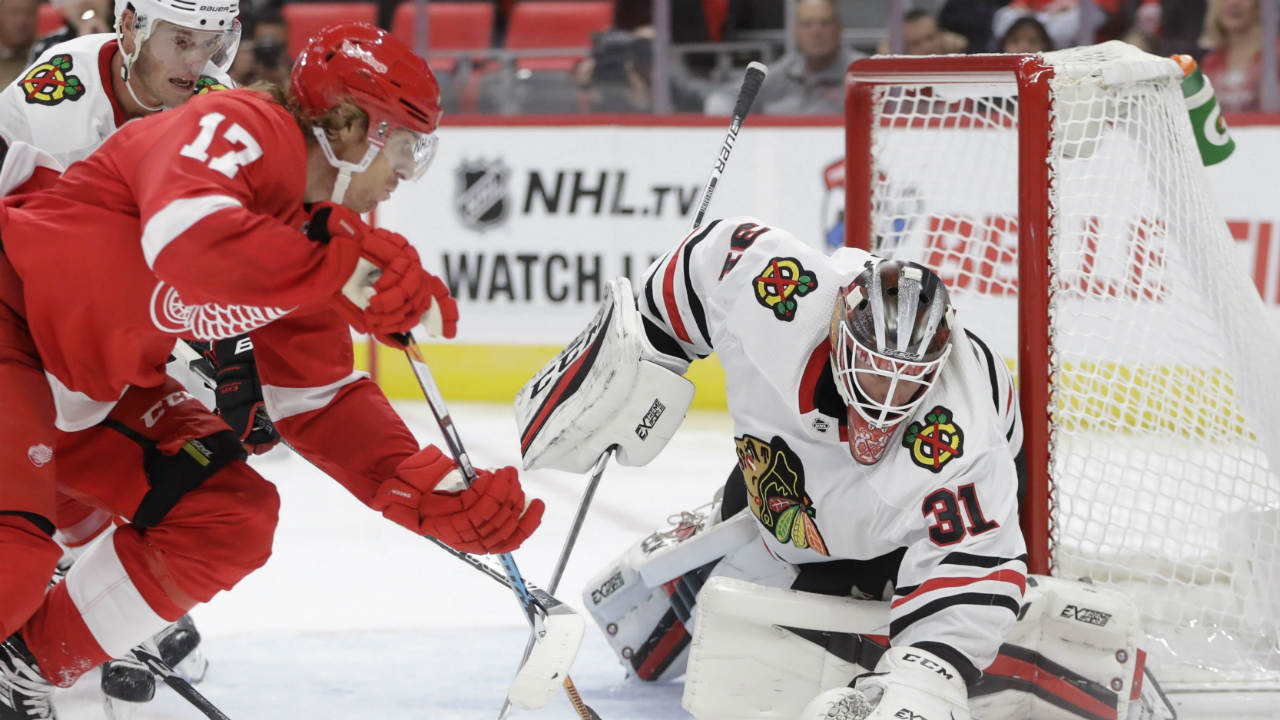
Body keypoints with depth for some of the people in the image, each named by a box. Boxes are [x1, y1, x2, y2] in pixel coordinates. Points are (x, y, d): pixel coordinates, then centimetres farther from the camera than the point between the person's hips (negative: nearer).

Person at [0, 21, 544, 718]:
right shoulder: (239, 129, -21)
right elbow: (188, 241, -41)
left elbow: (318, 403, 9)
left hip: (86, 384, 10)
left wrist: (434, 491, -4)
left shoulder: (316, 239, 7)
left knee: (230, 517, 5)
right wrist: (354, 273, -35)